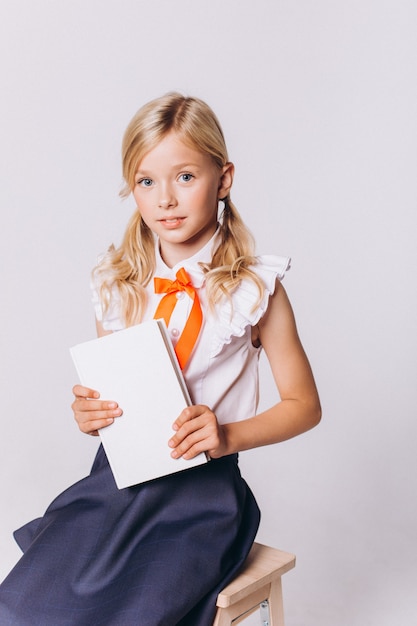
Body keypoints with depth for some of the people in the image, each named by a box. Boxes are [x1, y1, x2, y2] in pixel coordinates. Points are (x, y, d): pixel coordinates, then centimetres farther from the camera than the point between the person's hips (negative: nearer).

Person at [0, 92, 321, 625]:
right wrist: (89, 414, -6)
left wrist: (227, 436, -15)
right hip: (117, 473, 4)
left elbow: (304, 405, 2)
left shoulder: (254, 289, -4)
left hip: (203, 483, -3)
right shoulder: (116, 286, 6)